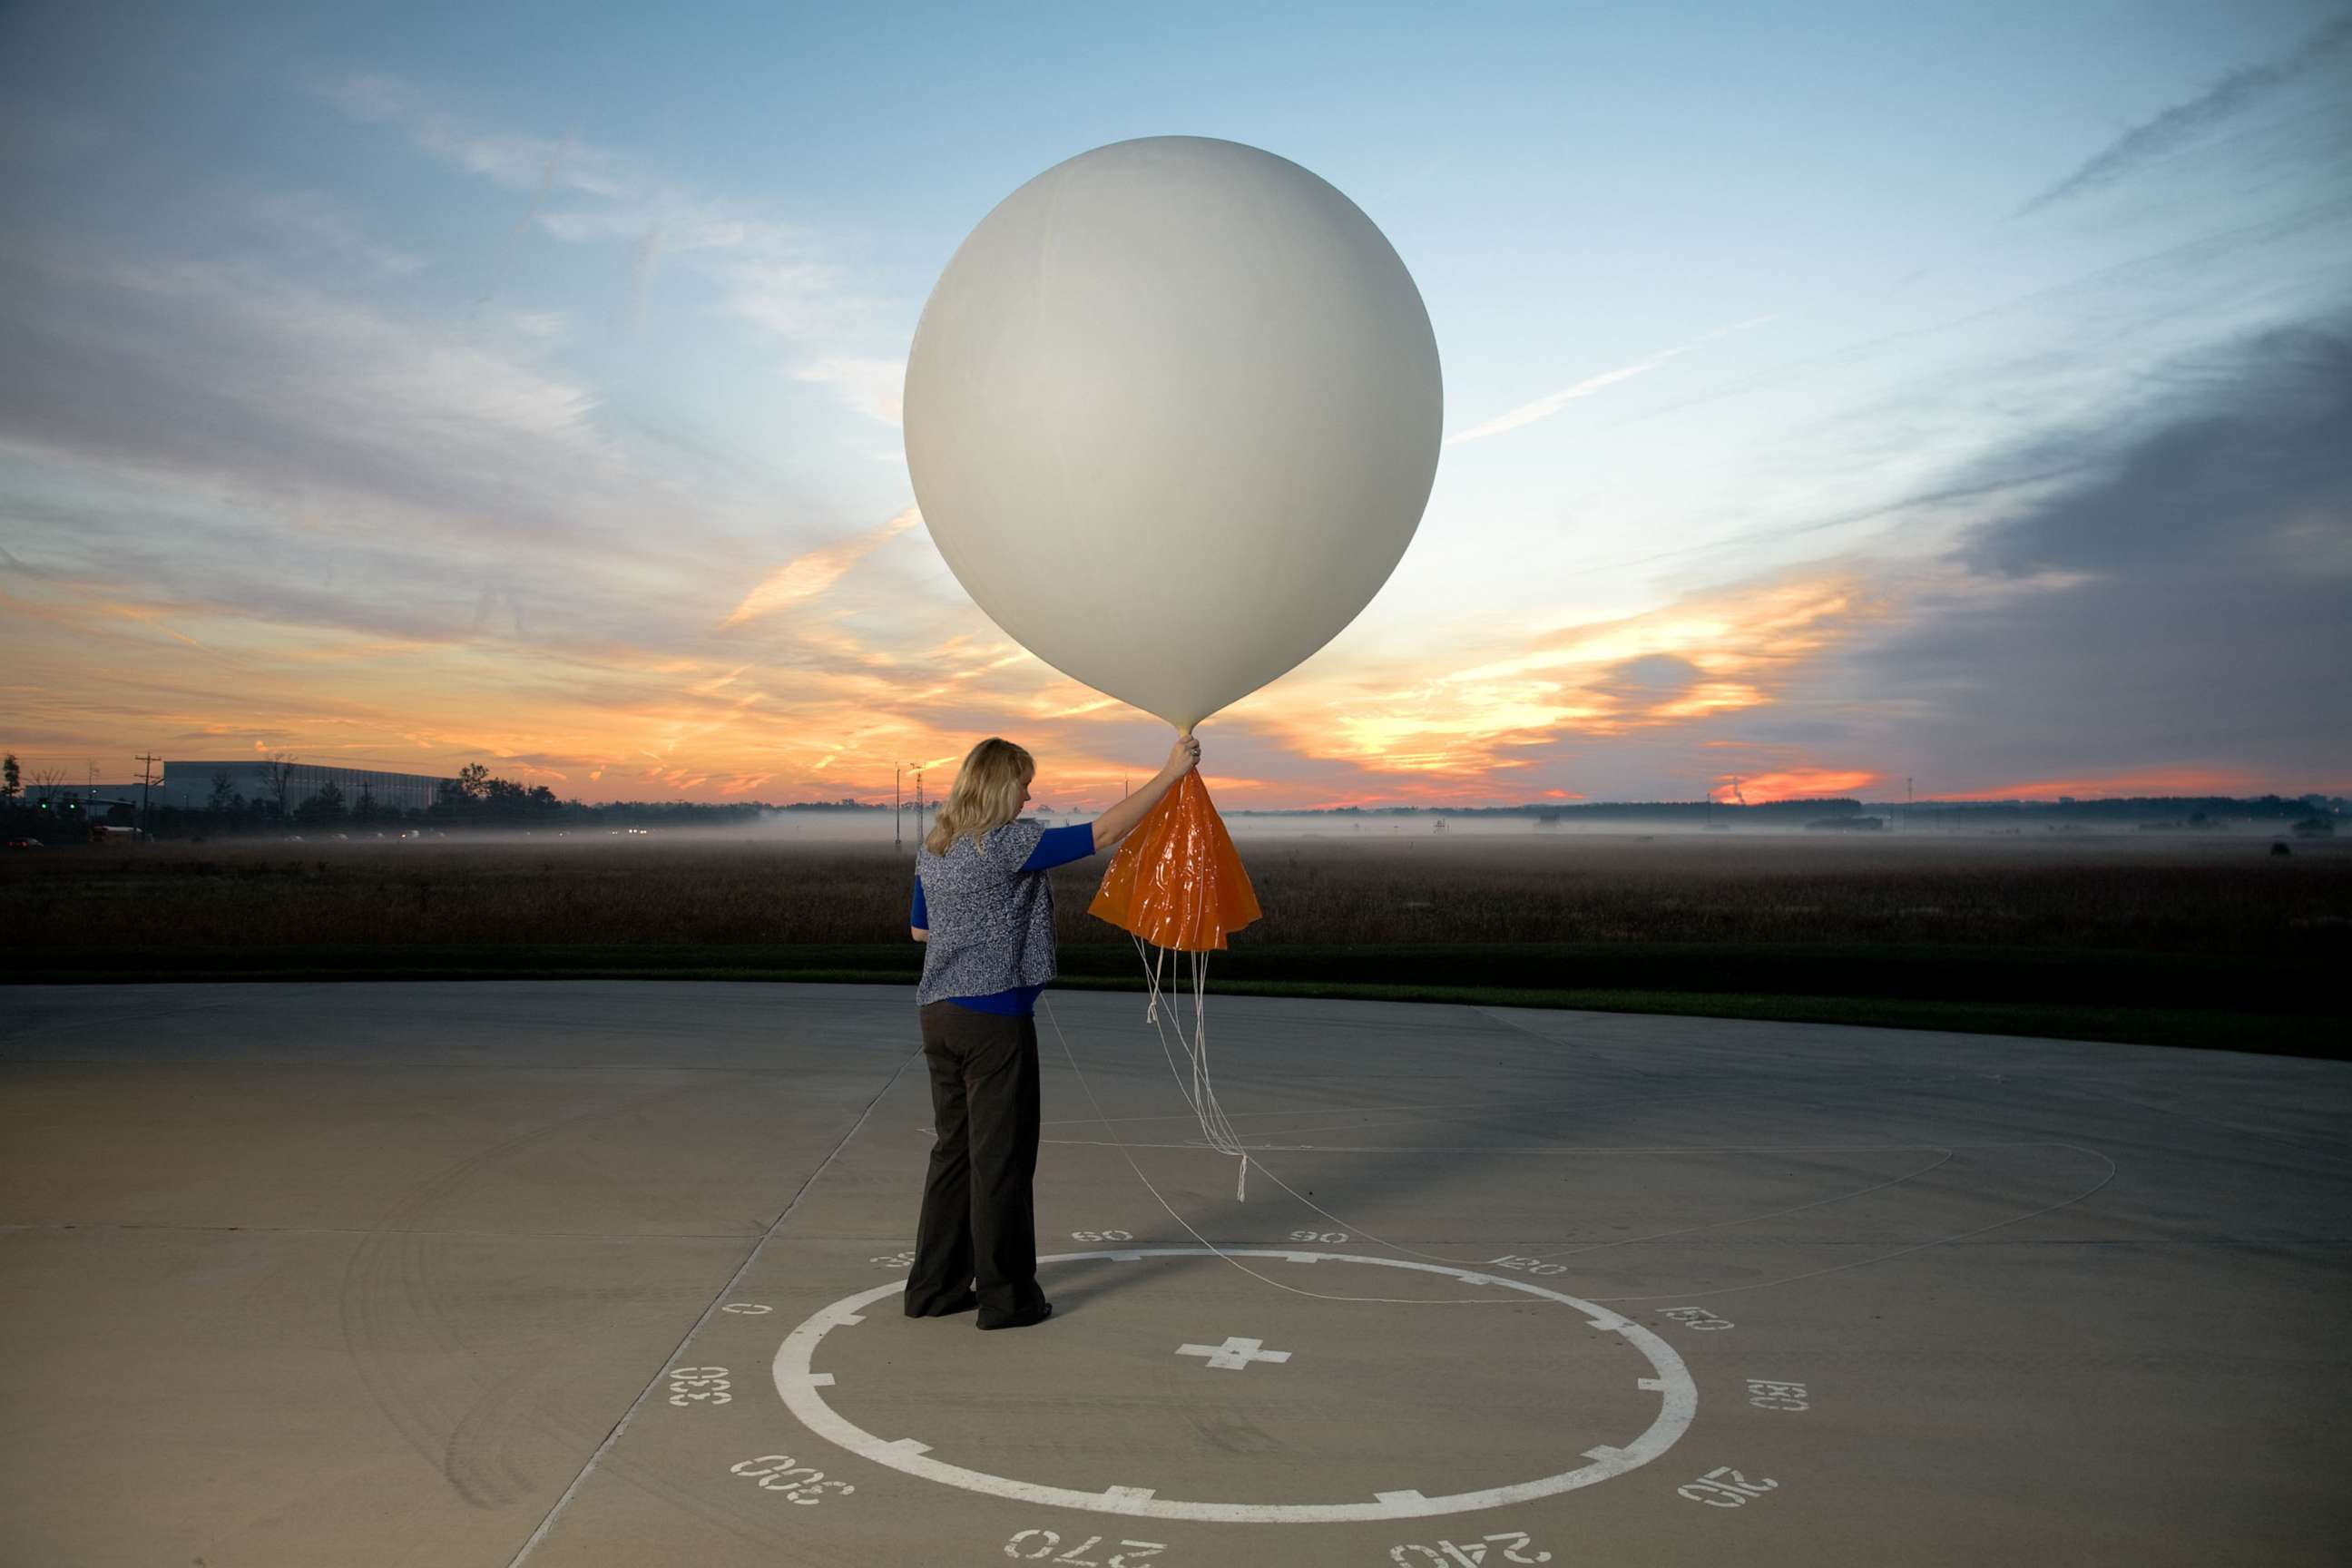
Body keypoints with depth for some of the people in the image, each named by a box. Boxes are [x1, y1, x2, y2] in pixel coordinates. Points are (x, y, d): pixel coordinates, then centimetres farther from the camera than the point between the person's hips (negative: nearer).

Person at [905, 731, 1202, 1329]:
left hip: (939, 1012, 8)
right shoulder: (1009, 845, -14)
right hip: (994, 1017, -8)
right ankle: (1005, 1297, 11)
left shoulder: (933, 848, 10)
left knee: (954, 1150, 16)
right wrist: (1170, 773, -12)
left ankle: (934, 1287, 22)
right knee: (1001, 1160, 2)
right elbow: (1102, 834, -16)